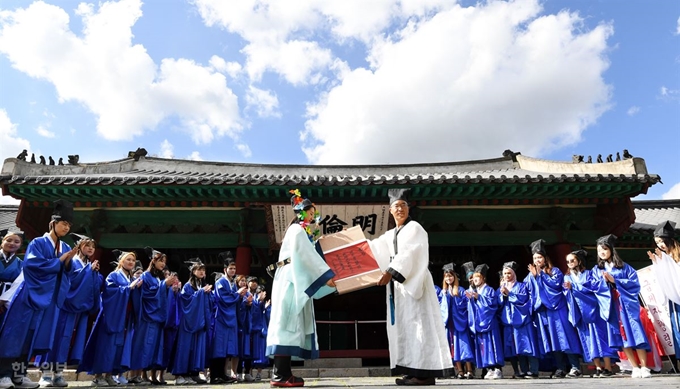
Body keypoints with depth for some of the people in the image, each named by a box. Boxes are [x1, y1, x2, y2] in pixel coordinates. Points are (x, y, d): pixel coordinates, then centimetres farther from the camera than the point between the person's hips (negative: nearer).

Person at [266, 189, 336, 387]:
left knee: (292, 322, 4)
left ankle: (283, 372, 4)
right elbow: (306, 256, -16)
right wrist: (327, 276, -18)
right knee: (288, 321, -13)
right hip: (292, 280, -10)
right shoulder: (298, 230, -5)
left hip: (295, 281, 10)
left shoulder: (301, 231, 24)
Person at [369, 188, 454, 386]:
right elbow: (374, 250, 12)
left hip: (413, 283, -8)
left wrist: (390, 272, -27)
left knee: (417, 324, -10)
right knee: (404, 327, 6)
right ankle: (413, 371, 10)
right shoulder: (390, 235, 20)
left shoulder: (414, 228, -4)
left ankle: (426, 373, -9)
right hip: (398, 285, 8)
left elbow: (408, 255, -17)